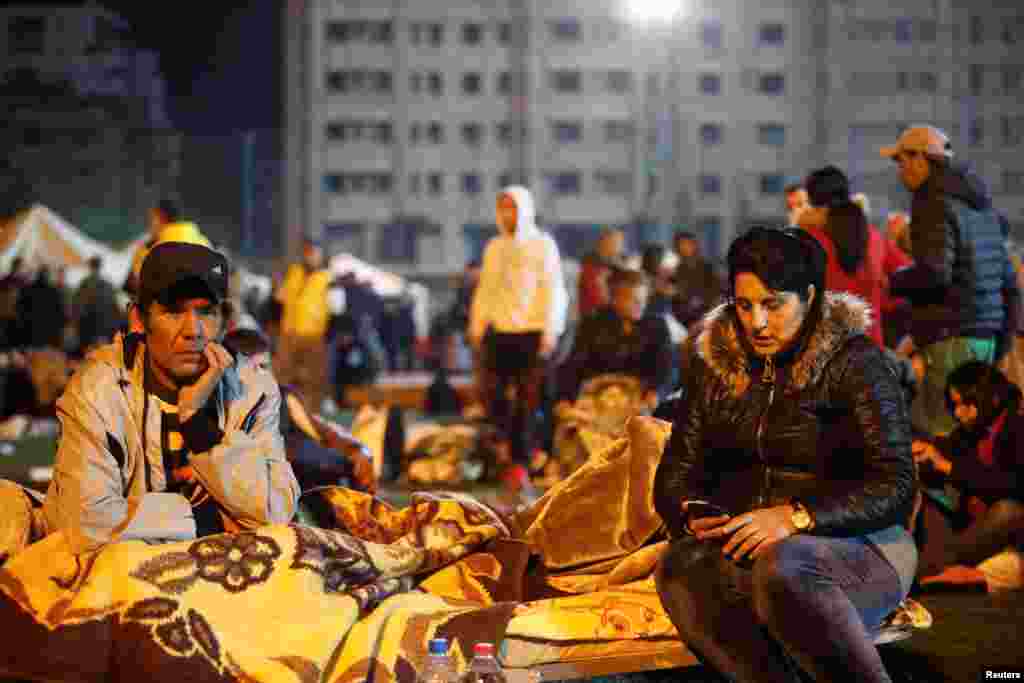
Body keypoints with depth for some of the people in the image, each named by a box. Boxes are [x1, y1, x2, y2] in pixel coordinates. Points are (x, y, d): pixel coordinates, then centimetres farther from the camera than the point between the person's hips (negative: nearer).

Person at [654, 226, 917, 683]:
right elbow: (676, 476, 11)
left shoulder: (855, 362, -5)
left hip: (853, 545, -4)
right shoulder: (714, 362, 10)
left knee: (781, 571, -38)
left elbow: (896, 486, -12)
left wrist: (796, 516, -25)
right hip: (742, 549, 4)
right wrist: (693, 515, -13)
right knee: (681, 569, -30)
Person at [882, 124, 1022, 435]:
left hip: (952, 336, -9)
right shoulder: (979, 200, 18)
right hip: (987, 332, 9)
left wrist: (893, 282, -3)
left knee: (940, 429, -9)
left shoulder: (935, 202, -9)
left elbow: (934, 271, -21)